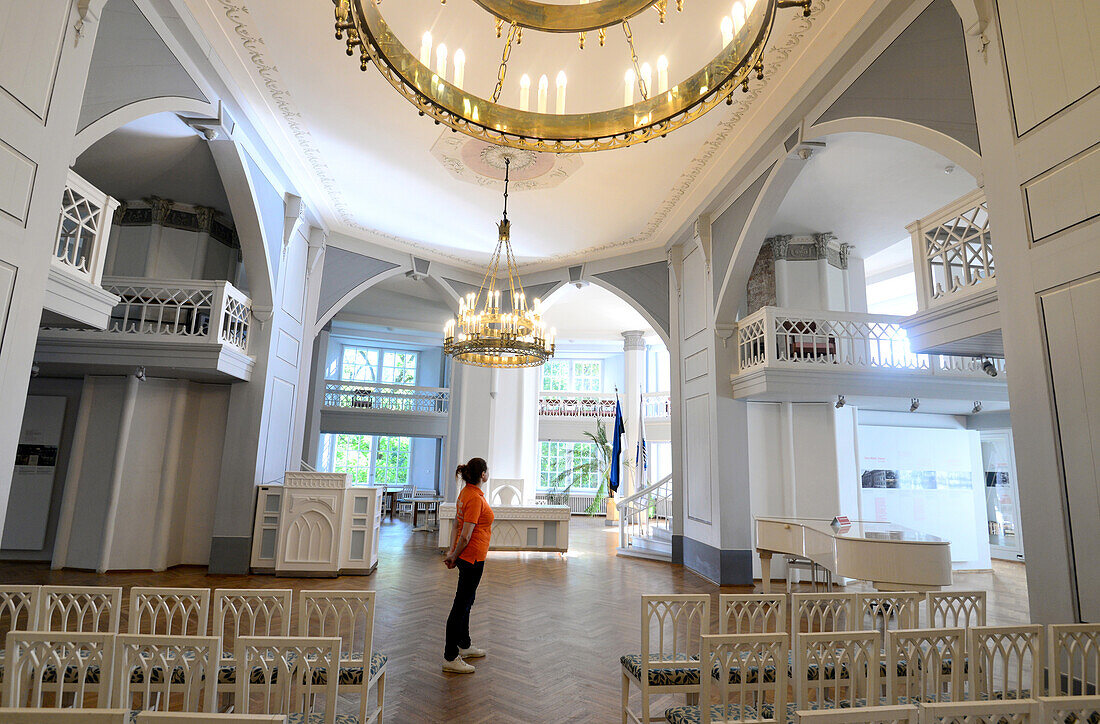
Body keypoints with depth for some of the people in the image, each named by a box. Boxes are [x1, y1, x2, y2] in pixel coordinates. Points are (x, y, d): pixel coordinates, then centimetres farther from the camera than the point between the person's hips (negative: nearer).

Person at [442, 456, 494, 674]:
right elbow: (465, 535, -23)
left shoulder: (466, 493, 7)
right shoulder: (475, 499, -23)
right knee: (461, 605, -1)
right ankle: (450, 658, 10)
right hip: (472, 558, -10)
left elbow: (457, 526, 10)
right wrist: (454, 557, -9)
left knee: (466, 601, 21)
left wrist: (453, 553, 8)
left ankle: (464, 646, 36)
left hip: (466, 556, 10)